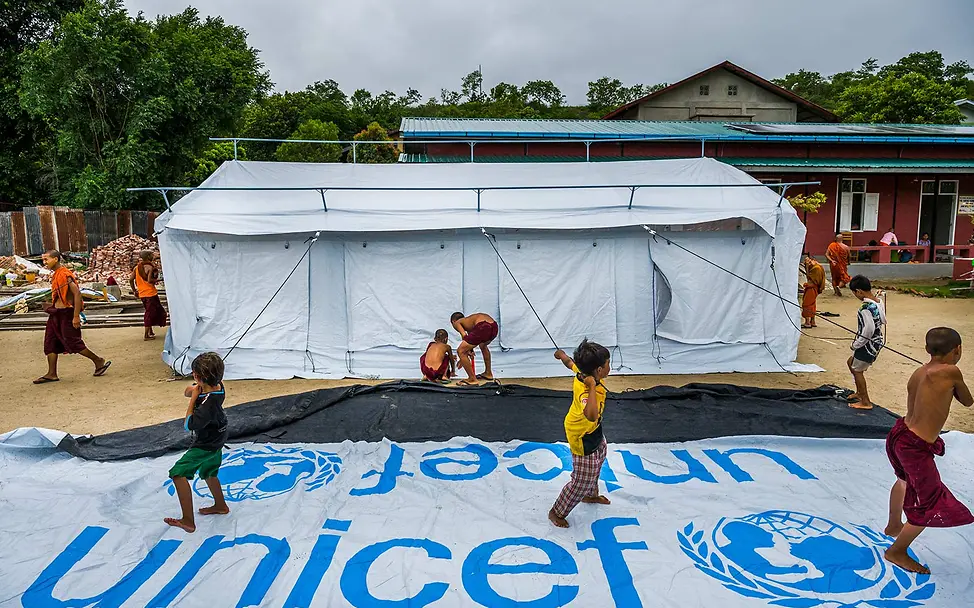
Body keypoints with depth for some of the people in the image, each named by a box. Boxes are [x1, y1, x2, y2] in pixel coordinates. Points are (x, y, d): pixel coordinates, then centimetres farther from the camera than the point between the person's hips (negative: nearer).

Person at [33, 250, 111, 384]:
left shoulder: (65, 275, -17)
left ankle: (99, 361, 9)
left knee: (73, 343, -5)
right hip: (56, 313, 10)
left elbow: (77, 294, -23)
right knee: (50, 343, 7)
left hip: (66, 313, -10)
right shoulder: (55, 275, 13)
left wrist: (76, 317, -25)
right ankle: (52, 374, 11)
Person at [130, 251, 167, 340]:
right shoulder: (150, 267, -12)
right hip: (150, 293, -7)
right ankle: (146, 335, -2)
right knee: (150, 313, -1)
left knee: (149, 313, 21)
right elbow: (149, 280, -22)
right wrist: (155, 280, -3)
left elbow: (131, 280, 6)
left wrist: (134, 290, 15)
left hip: (142, 294, 7)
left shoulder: (136, 268, 8)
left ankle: (150, 332, 25)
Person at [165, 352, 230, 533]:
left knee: (178, 473, -10)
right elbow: (187, 391, 4)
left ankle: (188, 521, -7)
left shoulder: (209, 402, -34)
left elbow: (188, 425, -29)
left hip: (206, 446, -10)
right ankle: (220, 505, 48)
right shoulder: (216, 386, -9)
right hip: (215, 440, 10)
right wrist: (193, 389, -20)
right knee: (208, 473, 28)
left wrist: (194, 397, -26)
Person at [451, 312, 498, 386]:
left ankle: (472, 379, 7)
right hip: (494, 326, 8)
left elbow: (464, 335, 0)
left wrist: (468, 350, 12)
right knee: (483, 346, 40)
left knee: (460, 351, 5)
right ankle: (488, 373, 47)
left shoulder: (457, 323, 21)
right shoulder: (468, 321, 40)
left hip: (483, 327, -8)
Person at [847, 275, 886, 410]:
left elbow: (868, 329, -29)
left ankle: (865, 402, 15)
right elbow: (883, 320, 12)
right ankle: (860, 392, 37)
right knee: (851, 362, 24)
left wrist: (857, 344, -16)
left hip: (868, 344, -9)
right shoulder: (878, 302, 1)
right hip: (877, 341, 9)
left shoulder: (866, 308, -27)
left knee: (857, 370, 6)